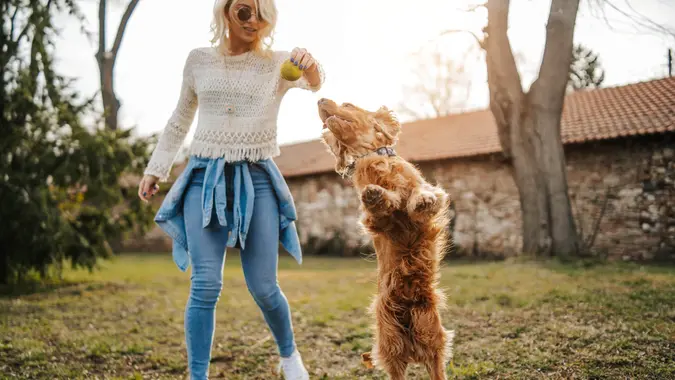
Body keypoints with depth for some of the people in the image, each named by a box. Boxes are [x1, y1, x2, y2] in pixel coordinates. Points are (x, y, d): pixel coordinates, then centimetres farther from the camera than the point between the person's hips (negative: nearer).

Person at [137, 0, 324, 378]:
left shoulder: (278, 63, 1)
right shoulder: (199, 60, 7)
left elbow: (314, 82, -21)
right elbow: (180, 120, 18)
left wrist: (311, 65, -44)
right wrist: (155, 168, 17)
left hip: (257, 181, -1)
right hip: (205, 179, 1)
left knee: (264, 288, 1)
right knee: (206, 286, -7)